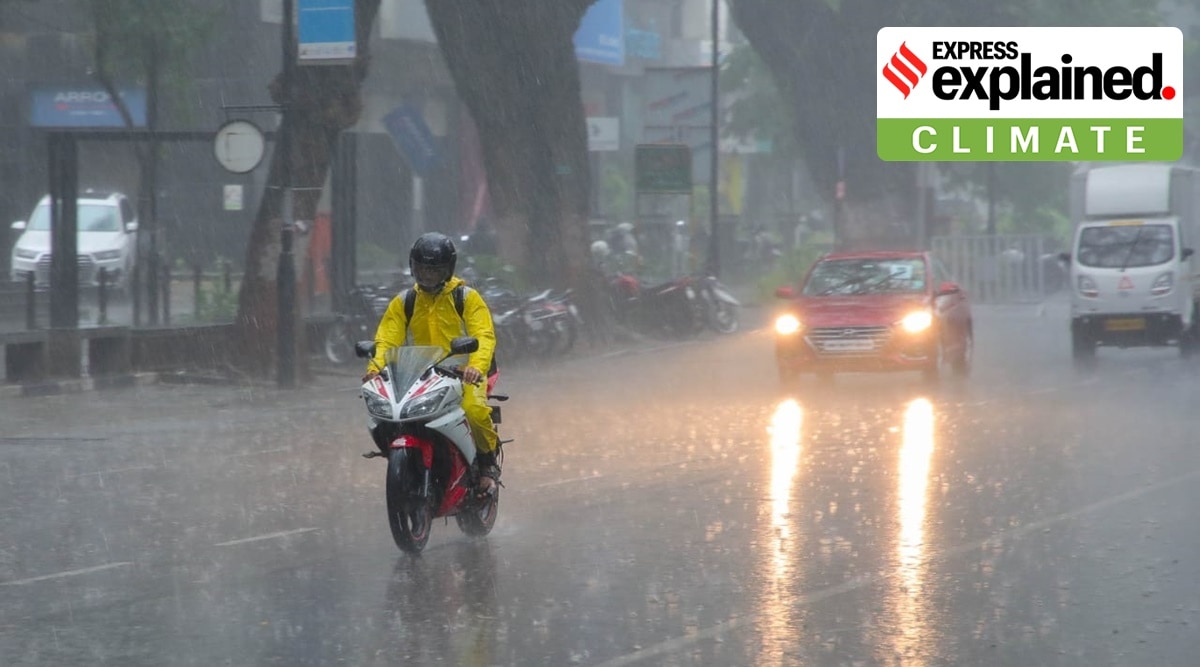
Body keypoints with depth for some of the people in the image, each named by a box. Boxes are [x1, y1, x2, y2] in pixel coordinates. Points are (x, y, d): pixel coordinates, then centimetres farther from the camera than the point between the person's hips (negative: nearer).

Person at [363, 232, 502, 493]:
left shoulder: (467, 298, 2)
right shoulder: (403, 302, 13)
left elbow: (484, 336, -11)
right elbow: (387, 338, 2)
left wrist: (476, 366, -32)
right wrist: (375, 368, -19)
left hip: (462, 373, -3)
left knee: (474, 409, -34)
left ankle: (488, 461, -7)